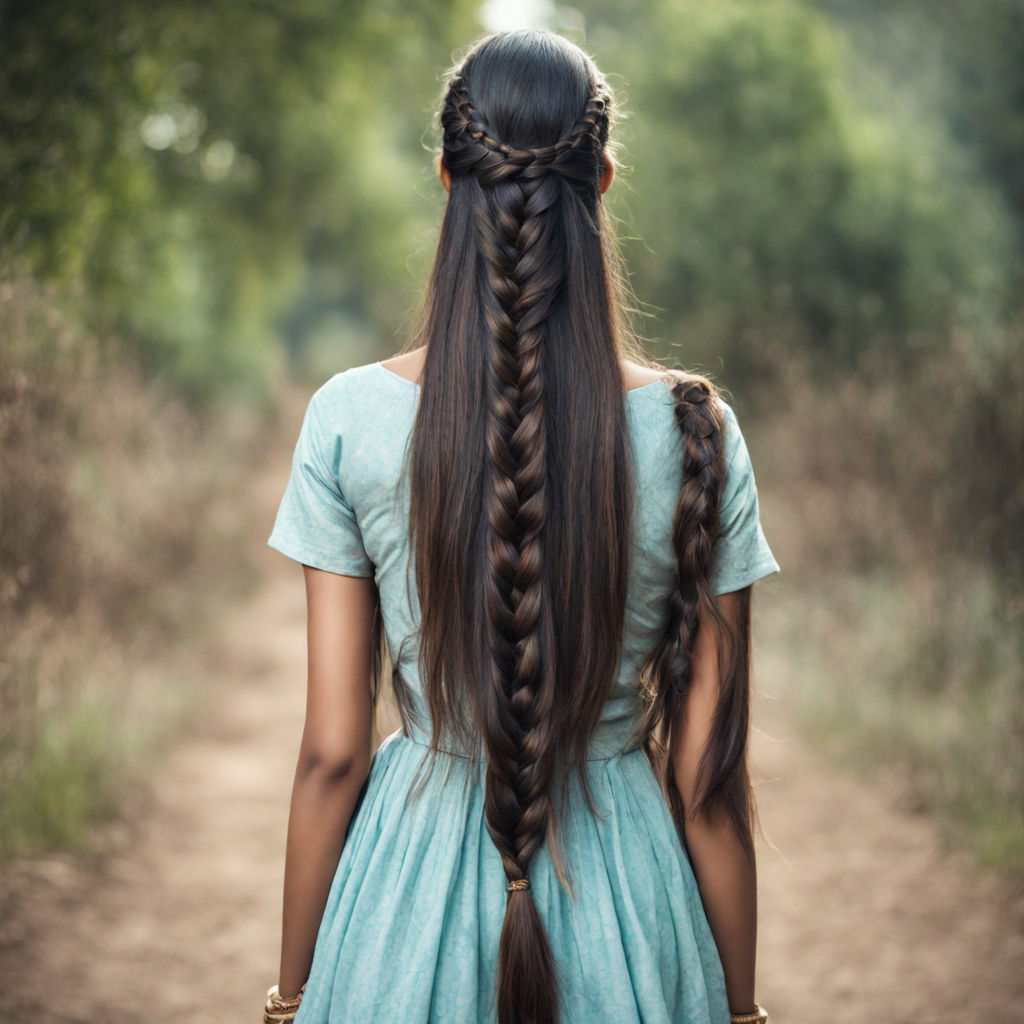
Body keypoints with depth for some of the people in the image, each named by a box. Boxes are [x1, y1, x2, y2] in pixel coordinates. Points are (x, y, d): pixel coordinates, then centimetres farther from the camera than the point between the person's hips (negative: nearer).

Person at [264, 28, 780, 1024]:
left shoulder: (348, 420, -11)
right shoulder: (696, 433, -12)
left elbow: (331, 754, -7)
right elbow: (710, 775, -7)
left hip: (411, 881, 0)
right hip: (625, 898, 0)